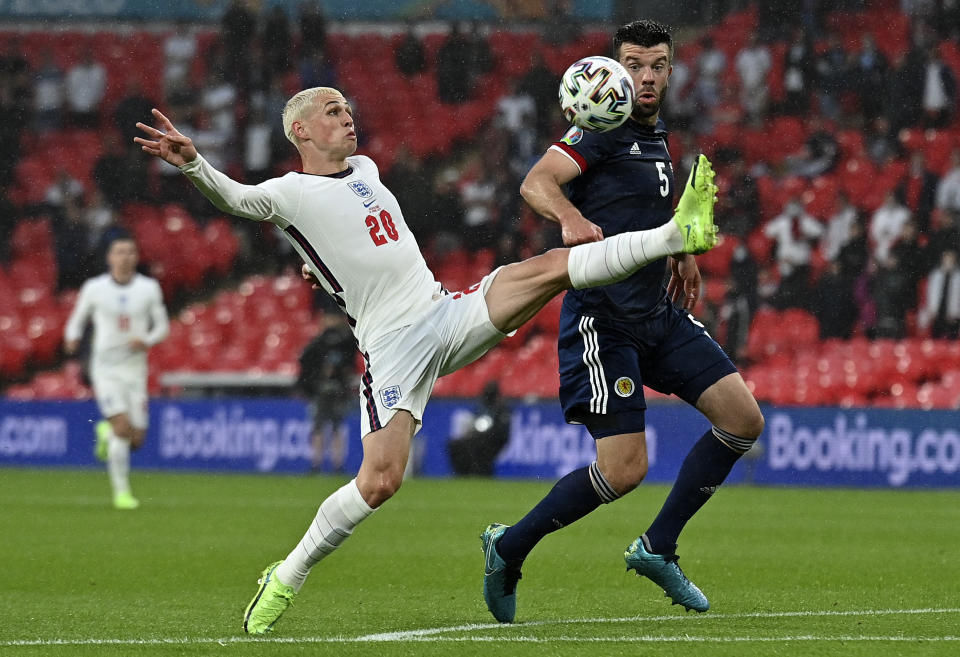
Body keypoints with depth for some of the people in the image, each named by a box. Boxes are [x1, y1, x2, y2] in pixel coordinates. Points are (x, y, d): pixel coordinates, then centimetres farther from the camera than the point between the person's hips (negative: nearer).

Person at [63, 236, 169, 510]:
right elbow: (77, 320, 10)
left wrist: (147, 341, -14)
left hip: (135, 369, 2)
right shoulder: (94, 288, -2)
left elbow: (162, 326, 8)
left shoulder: (149, 288, 1)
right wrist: (72, 338, -12)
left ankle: (106, 432, 35)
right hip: (105, 367, -2)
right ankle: (121, 492, -6)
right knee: (123, 428, -19)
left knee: (136, 440, 0)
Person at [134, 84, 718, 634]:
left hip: (449, 314, 6)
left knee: (549, 268, -11)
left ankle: (679, 233, -13)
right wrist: (192, 162, -36)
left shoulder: (365, 169, 19)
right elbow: (235, 198, -19)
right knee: (380, 481, -17)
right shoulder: (292, 193, -3)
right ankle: (286, 579, -3)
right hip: (393, 345, -6)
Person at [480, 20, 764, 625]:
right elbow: (537, 183, -25)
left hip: (659, 315, 9)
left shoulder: (656, 138, 16)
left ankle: (658, 548, 10)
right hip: (602, 318, -9)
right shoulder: (606, 128, -10)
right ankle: (508, 548, 5)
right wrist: (573, 219, -44)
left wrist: (681, 254, 24)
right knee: (625, 468, -14)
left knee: (744, 419, 0)